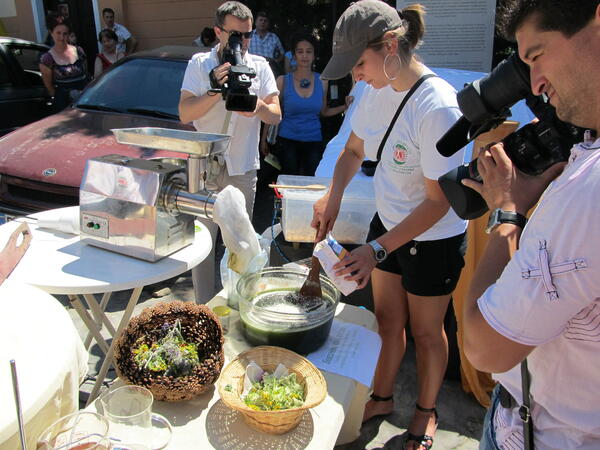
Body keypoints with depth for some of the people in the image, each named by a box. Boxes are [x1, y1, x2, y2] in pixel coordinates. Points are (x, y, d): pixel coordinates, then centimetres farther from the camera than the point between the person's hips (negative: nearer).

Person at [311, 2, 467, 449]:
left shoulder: (437, 107, -29)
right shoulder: (378, 90, -6)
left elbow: (439, 201, -25)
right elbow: (354, 150, 9)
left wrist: (376, 250, -28)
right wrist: (334, 195, -10)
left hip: (433, 239, -6)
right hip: (388, 223, 6)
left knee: (426, 331, 14)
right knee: (388, 320, 19)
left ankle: (426, 411, 40)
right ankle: (382, 398, 42)